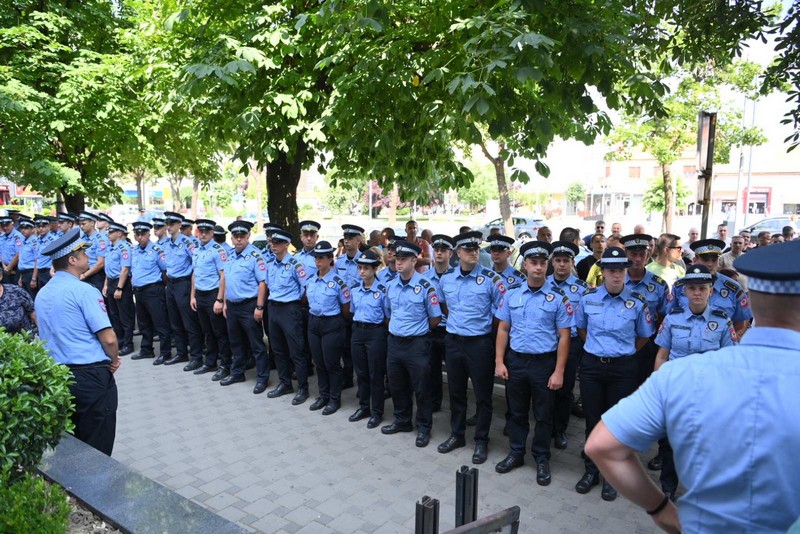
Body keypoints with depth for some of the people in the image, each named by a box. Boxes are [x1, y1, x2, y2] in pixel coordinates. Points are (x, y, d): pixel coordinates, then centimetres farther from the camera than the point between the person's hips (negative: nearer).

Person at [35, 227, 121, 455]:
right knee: (97, 449, 3)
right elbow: (108, 339, -19)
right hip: (91, 376, -8)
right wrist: (114, 359, 2)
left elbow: (50, 336, 18)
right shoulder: (84, 291, -14)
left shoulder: (42, 294, 10)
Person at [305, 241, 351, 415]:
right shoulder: (311, 280, 4)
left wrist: (333, 317, 6)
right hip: (313, 323, 6)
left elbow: (346, 309, -6)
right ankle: (323, 396, 29)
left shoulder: (338, 281, -14)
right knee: (319, 362, 14)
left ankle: (335, 399, 18)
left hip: (332, 325, -6)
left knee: (331, 363, 3)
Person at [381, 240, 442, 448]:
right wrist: (396, 329, 13)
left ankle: (423, 428, 21)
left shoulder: (425, 287, -14)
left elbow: (436, 318, -7)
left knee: (420, 388, 6)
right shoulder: (390, 285, 3)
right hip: (394, 342, 6)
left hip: (417, 344, -6)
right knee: (396, 385, 17)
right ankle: (402, 421, 36)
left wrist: (418, 330, 3)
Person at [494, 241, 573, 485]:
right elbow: (503, 329, 5)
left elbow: (564, 337, -7)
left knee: (543, 415, 11)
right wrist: (499, 362, -1)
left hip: (544, 363, -2)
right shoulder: (512, 294, 1)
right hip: (515, 361, 3)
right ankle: (516, 454, 33)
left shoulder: (558, 297, -8)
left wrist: (558, 372, -10)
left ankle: (542, 459, 29)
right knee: (517, 412, 16)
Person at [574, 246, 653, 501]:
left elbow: (644, 336, 7)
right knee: (592, 420, 11)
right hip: (592, 366, 1)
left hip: (623, 369, -1)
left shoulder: (637, 302, -6)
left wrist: (623, 352, 9)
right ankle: (591, 471, 28)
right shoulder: (588, 297, -2)